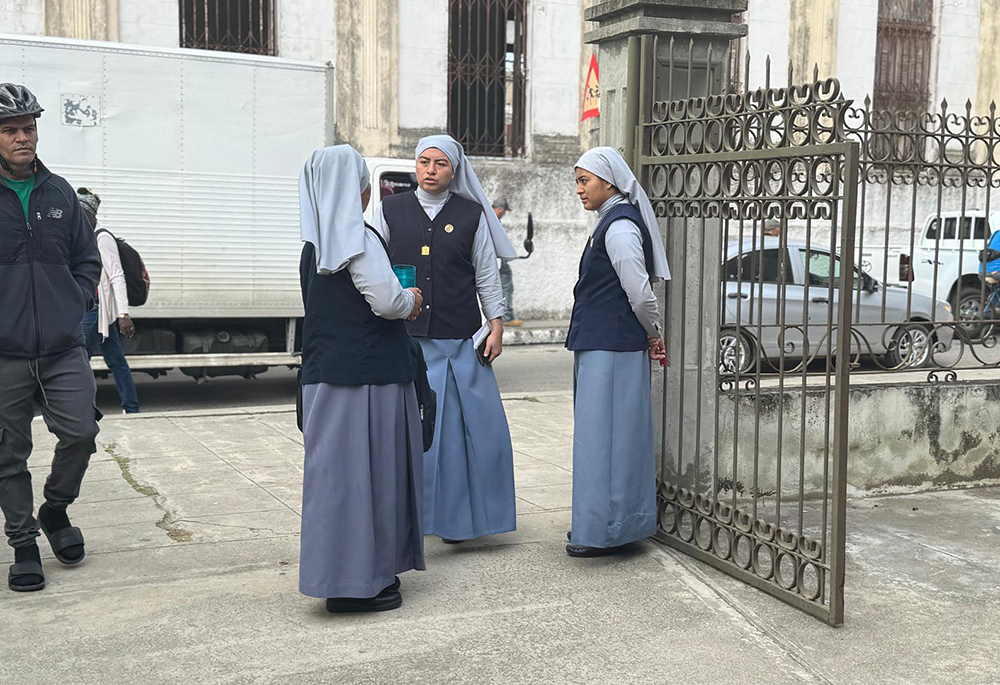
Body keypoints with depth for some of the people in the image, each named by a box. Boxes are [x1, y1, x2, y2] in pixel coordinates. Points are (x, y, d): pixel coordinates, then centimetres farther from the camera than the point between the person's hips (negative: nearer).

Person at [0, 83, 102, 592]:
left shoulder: (59, 193, 11)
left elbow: (87, 258, 19)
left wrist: (77, 303, 4)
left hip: (63, 348, 3)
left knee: (80, 433, -6)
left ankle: (55, 509, 21)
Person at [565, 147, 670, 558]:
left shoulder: (620, 227, -16)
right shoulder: (612, 223, 16)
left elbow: (641, 294, -20)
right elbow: (638, 295, 21)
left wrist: (653, 335, -5)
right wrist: (652, 339, 18)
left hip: (611, 350, -10)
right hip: (601, 345, 10)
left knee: (604, 434, -4)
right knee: (604, 433, 14)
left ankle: (604, 530, 4)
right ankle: (600, 525, 24)